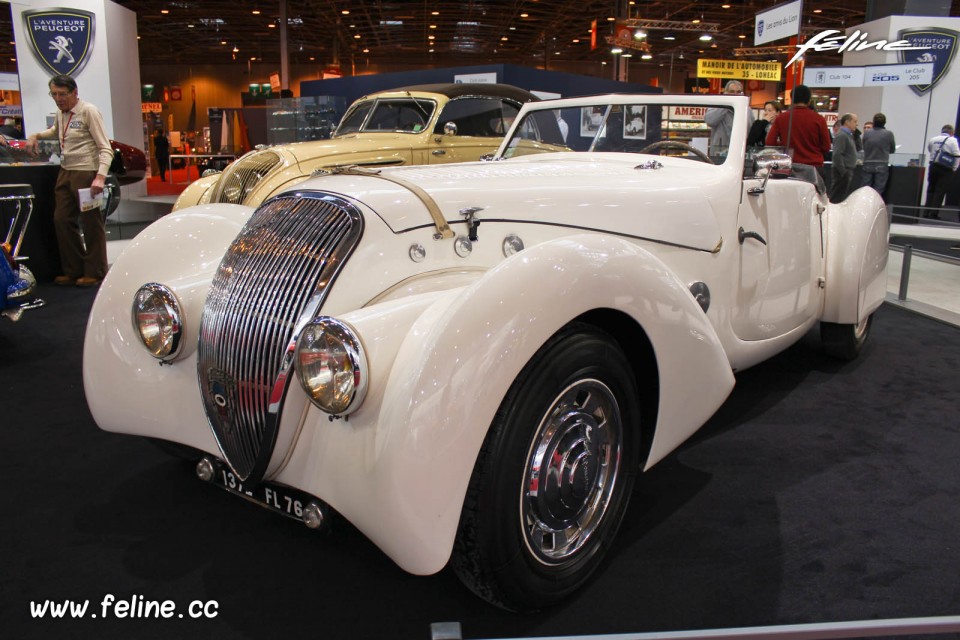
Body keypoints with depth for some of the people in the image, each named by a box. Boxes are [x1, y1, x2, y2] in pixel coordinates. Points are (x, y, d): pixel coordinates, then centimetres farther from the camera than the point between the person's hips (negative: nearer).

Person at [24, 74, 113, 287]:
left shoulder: (89, 112, -10)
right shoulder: (60, 113, 12)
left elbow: (105, 148, -15)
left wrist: (100, 177, -26)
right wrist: (36, 136, 17)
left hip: (86, 173, -8)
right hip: (65, 172, 8)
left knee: (91, 223, -1)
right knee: (62, 220, 8)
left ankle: (94, 273, 9)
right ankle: (73, 270, 19)